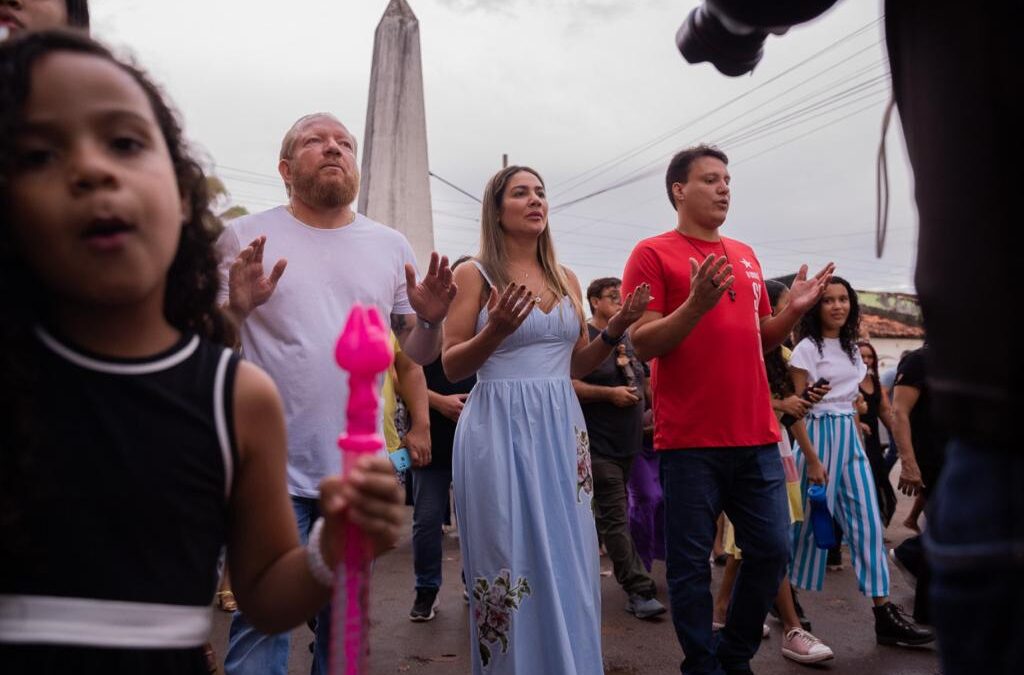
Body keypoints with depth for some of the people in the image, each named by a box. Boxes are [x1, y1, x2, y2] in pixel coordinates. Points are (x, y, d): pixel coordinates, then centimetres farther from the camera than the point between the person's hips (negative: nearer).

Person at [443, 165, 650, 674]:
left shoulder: (566, 279, 13)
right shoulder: (474, 274, -2)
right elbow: (452, 367, -5)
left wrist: (614, 331, 0)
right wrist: (495, 331, -22)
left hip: (561, 428, 5)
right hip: (500, 428, -5)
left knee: (567, 565, 9)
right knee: (512, 565, 0)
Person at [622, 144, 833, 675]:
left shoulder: (746, 256, 17)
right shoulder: (653, 254, -3)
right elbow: (643, 344, -10)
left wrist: (794, 311, 4)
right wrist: (698, 303, -23)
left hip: (757, 436, 7)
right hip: (690, 440, -6)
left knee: (771, 551, 10)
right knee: (690, 563, 1)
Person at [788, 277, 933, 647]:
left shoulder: (852, 348, 13)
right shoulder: (807, 349, -8)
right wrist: (812, 459, -16)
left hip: (851, 436, 7)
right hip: (819, 434, -6)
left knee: (868, 523, 2)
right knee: (812, 522, 1)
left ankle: (885, 616, 4)